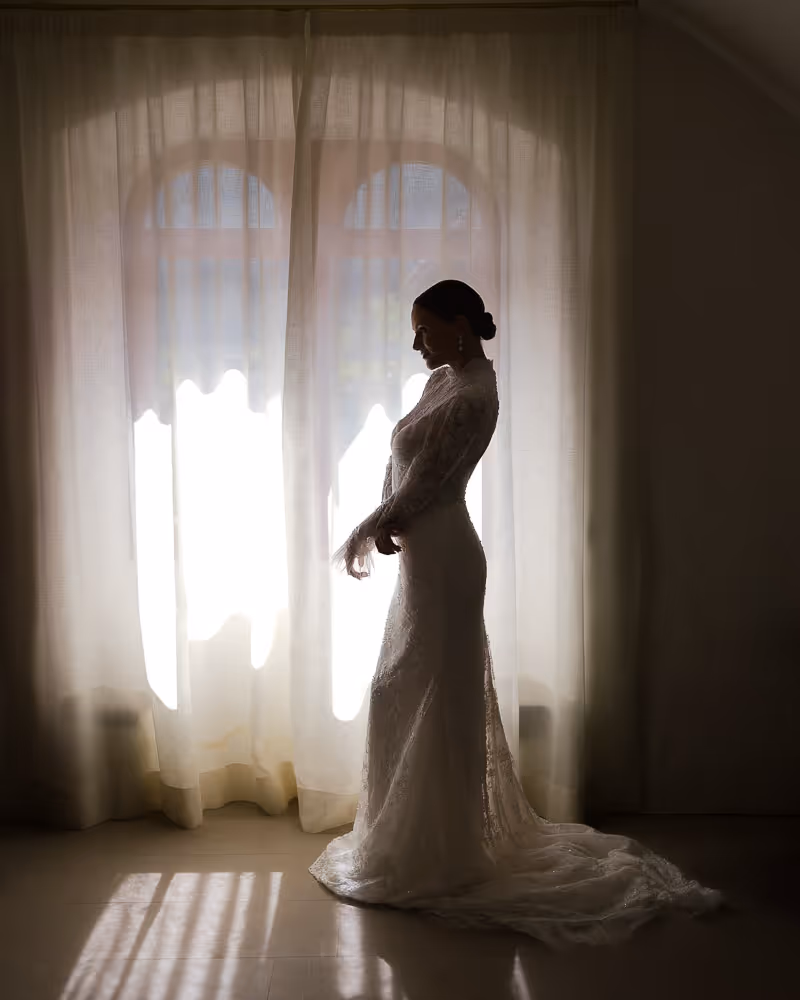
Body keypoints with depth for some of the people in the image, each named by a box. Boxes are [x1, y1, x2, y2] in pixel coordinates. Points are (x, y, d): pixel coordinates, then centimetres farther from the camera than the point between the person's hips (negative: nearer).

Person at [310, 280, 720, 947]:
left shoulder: (473, 397, -19)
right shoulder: (444, 379, 11)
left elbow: (424, 483, -18)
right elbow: (403, 464, 12)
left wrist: (366, 531, -6)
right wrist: (383, 523, -3)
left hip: (441, 562, -10)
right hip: (426, 556, 10)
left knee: (436, 699, 0)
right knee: (404, 694, 18)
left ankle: (438, 858, 15)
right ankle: (432, 837, 35)